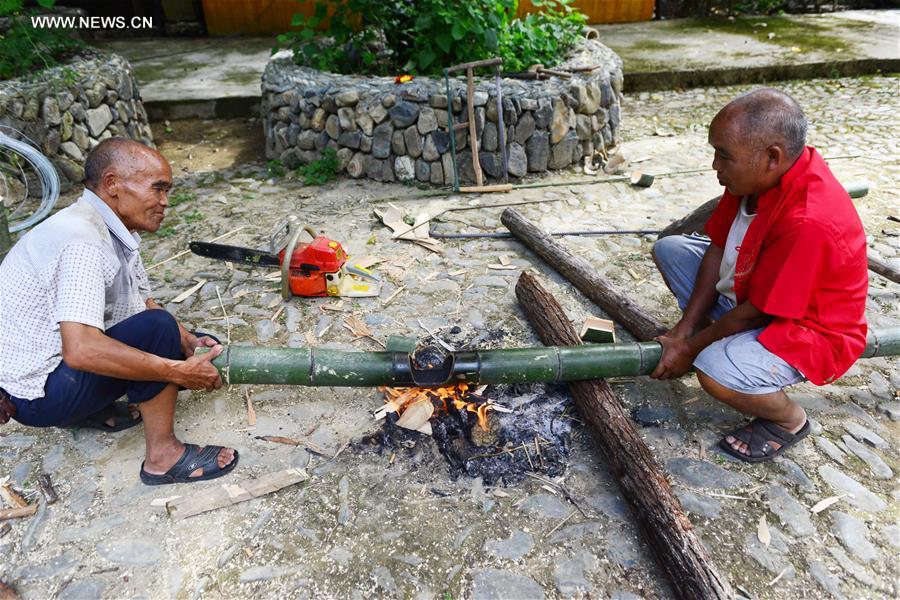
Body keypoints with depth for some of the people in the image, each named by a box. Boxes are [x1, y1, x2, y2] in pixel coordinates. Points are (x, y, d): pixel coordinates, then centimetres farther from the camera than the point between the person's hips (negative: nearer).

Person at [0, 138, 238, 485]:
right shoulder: (82, 240, -28)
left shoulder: (113, 231, 2)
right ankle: (162, 456, -16)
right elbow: (81, 350, -36)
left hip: (60, 360, 9)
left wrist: (189, 345, -6)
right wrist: (179, 371, -30)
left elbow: (145, 304, 11)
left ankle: (95, 410, 10)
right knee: (157, 329, -27)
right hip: (39, 393, -9)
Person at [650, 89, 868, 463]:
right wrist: (685, 329, -9)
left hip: (808, 331, -8)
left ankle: (789, 419, 0)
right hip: (749, 290, 8)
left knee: (717, 372, -35)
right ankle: (716, 342, 14)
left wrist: (691, 347, -15)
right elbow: (718, 248, -7)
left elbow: (755, 312, -28)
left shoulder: (810, 222, -38)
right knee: (670, 249, 7)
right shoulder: (760, 173, -13)